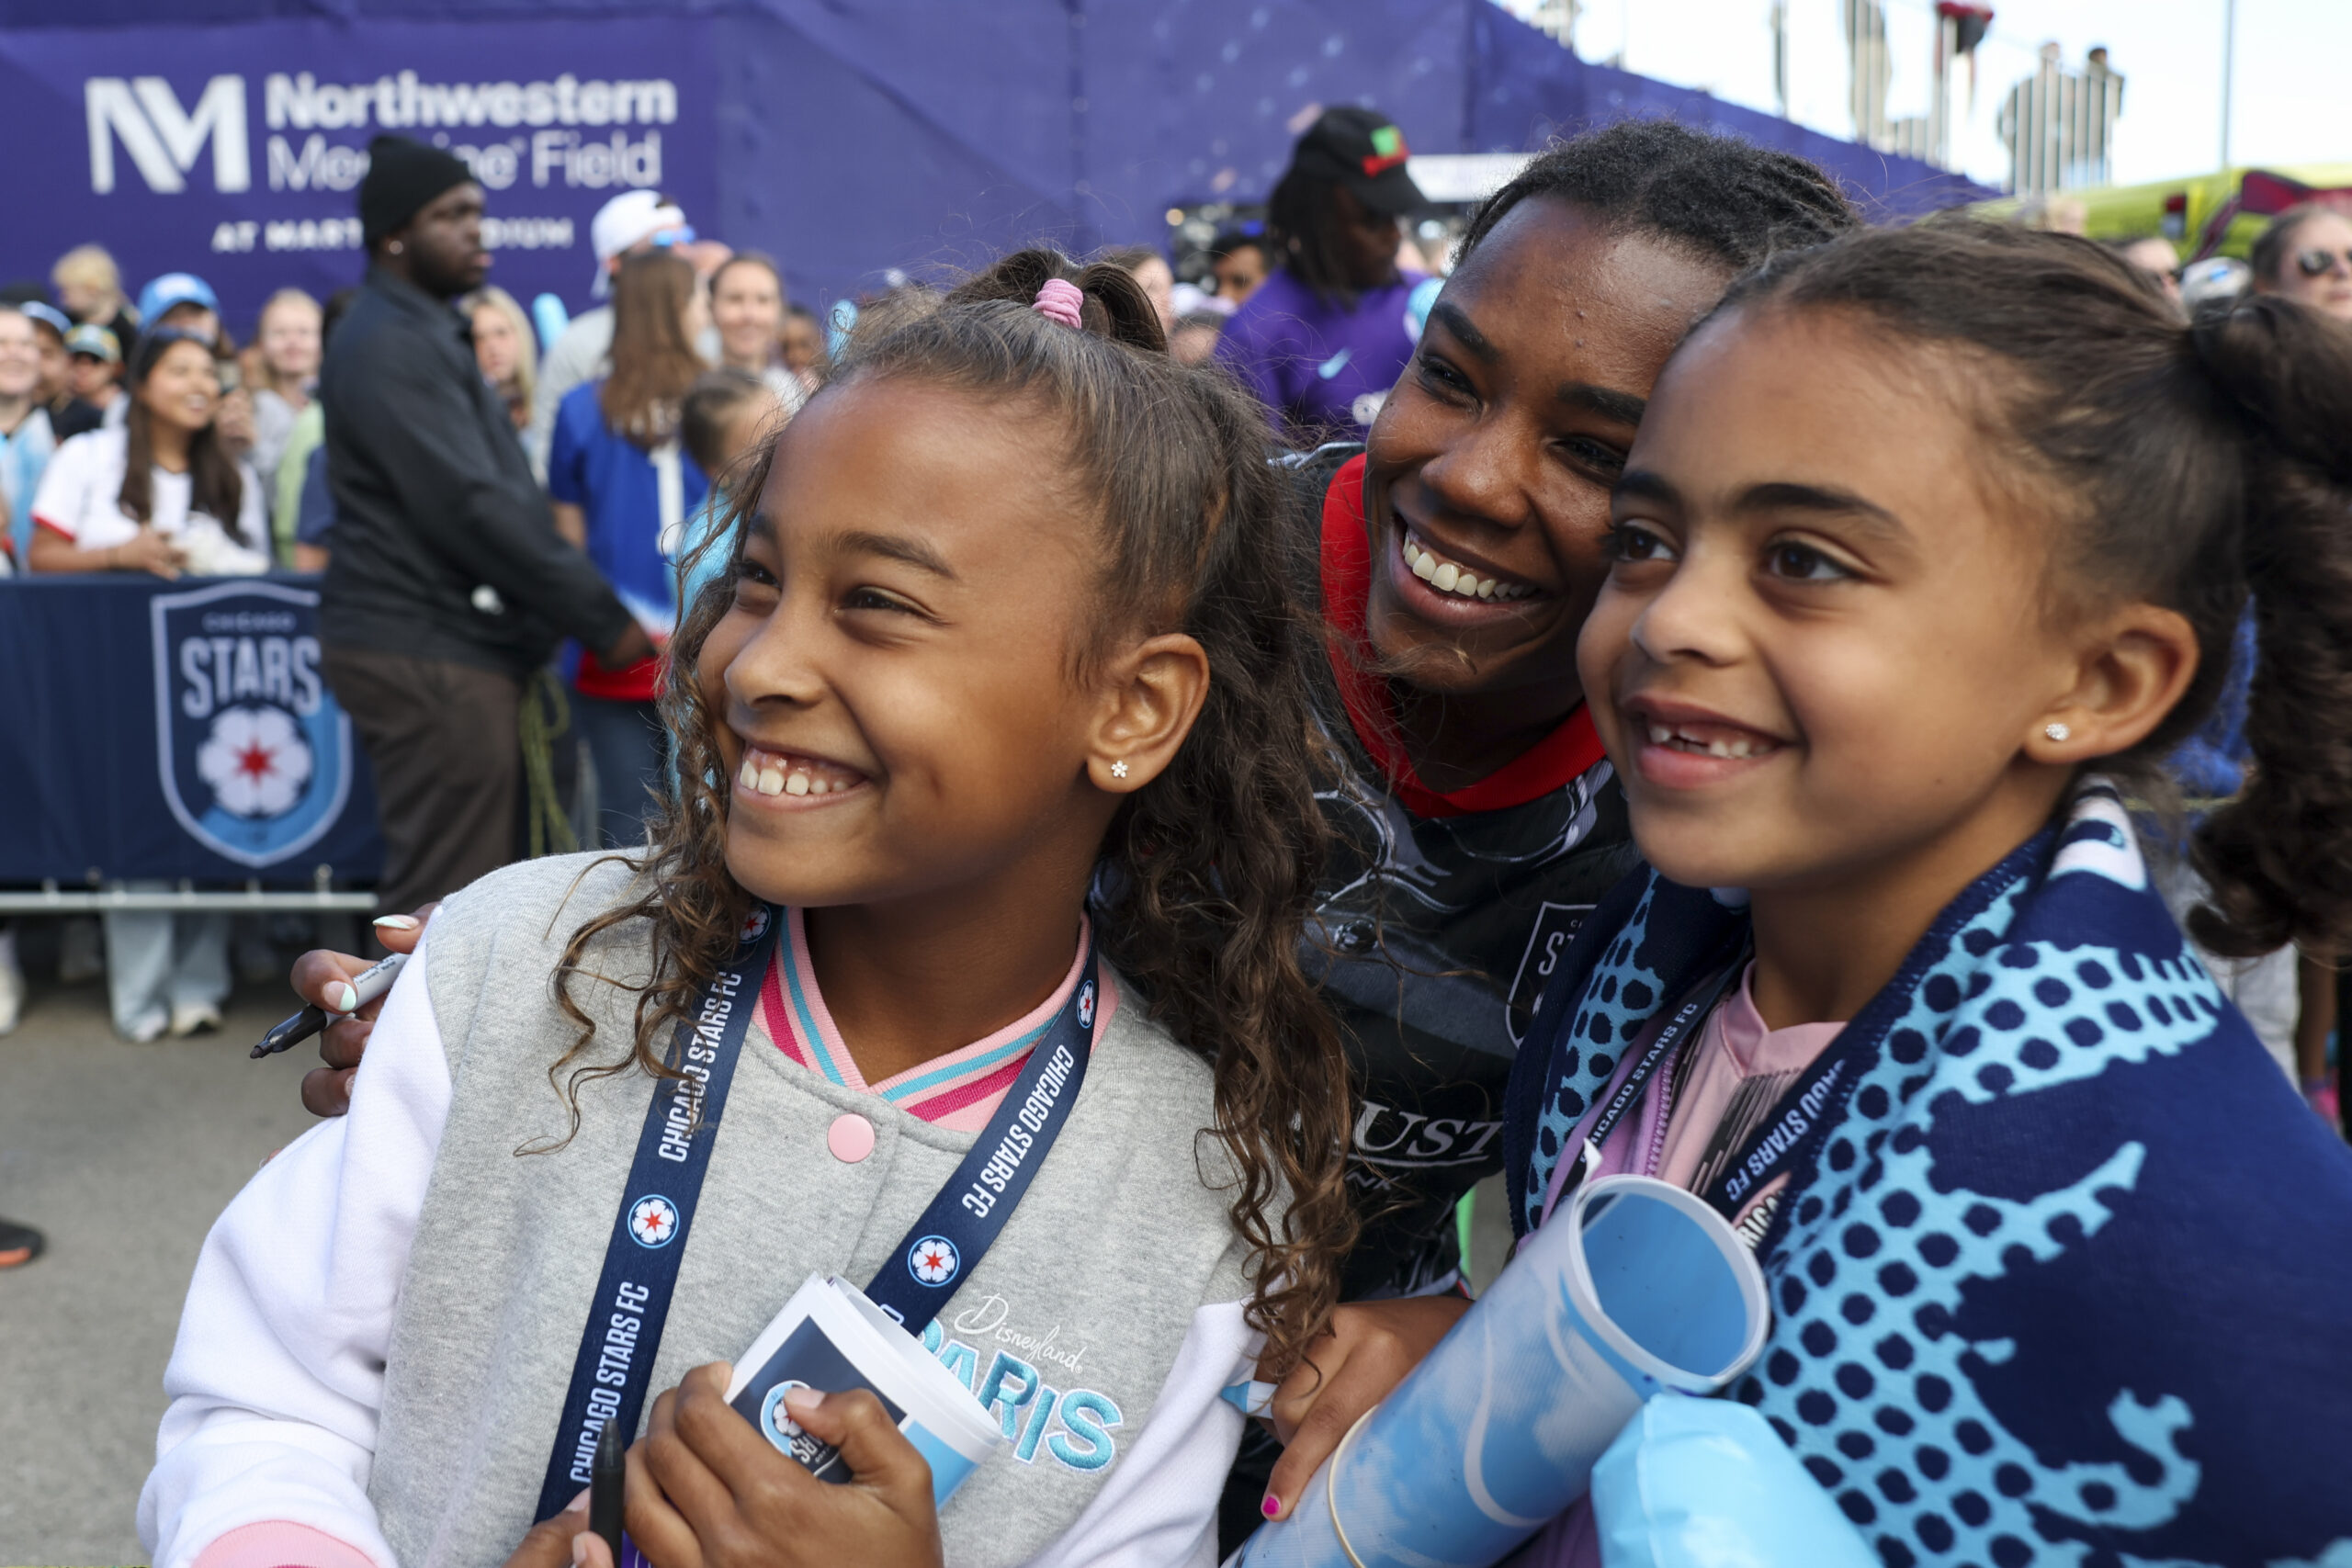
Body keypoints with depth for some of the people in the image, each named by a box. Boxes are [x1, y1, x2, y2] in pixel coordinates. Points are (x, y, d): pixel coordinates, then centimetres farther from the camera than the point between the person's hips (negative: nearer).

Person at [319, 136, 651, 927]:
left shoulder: (424, 333, 20)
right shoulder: (389, 348, -13)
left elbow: (500, 490, 21)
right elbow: (467, 506, -20)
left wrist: (573, 611, 13)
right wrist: (601, 619, -16)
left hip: (451, 648, 10)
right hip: (426, 654, -10)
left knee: (445, 885, 15)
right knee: (445, 889, -7)